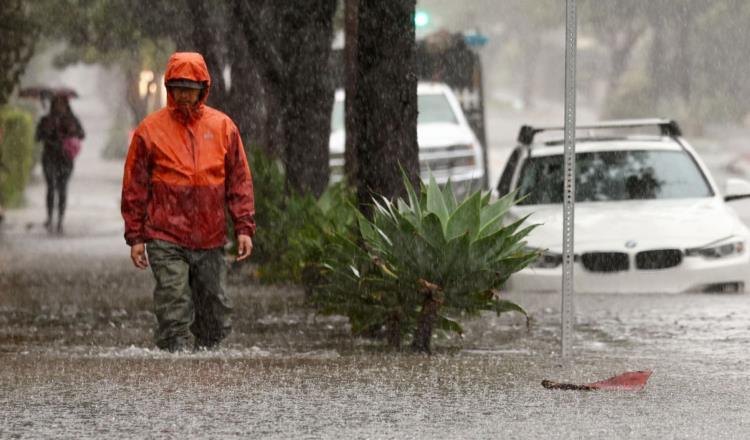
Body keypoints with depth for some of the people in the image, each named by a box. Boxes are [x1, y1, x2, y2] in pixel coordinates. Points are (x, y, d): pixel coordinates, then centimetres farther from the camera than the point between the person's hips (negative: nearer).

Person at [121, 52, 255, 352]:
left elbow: (240, 181, 9)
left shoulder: (223, 127, 7)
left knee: (215, 312, 7)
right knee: (174, 313, -10)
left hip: (210, 239, 3)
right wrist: (135, 237, 0)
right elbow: (134, 187, 4)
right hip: (166, 240, -3)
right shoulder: (150, 130, 1)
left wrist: (244, 227, 1)